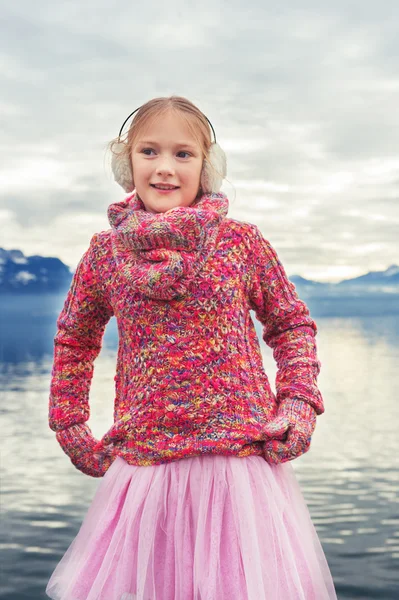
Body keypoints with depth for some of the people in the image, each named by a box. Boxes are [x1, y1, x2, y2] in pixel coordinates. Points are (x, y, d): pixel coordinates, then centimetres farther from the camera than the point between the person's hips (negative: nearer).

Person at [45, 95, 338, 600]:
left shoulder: (241, 241, -1)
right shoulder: (104, 252, 3)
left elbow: (293, 324, 10)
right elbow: (73, 341, 17)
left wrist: (299, 402, -3)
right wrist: (69, 428, 13)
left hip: (242, 460, -1)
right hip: (142, 463, 2)